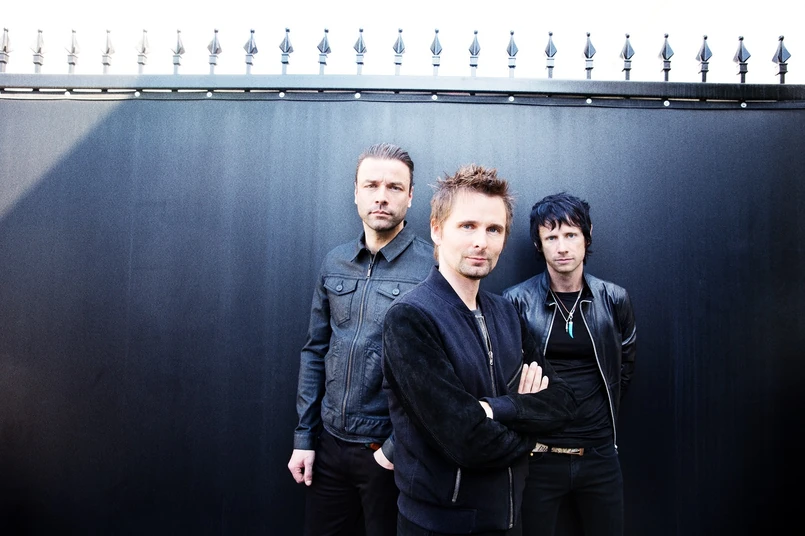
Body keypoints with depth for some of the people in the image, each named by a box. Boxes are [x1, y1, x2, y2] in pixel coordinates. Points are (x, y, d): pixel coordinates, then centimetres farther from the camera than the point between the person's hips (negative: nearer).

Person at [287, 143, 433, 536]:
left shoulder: (432, 266, -13)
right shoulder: (334, 263, 3)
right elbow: (315, 351, 7)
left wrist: (398, 447, -11)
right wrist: (303, 437, 6)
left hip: (389, 449, -4)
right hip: (330, 443, 4)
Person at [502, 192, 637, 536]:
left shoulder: (614, 300, 0)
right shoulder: (517, 302, -9)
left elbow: (624, 368, 14)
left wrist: (604, 418, 11)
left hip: (600, 455, 3)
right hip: (538, 455, -2)